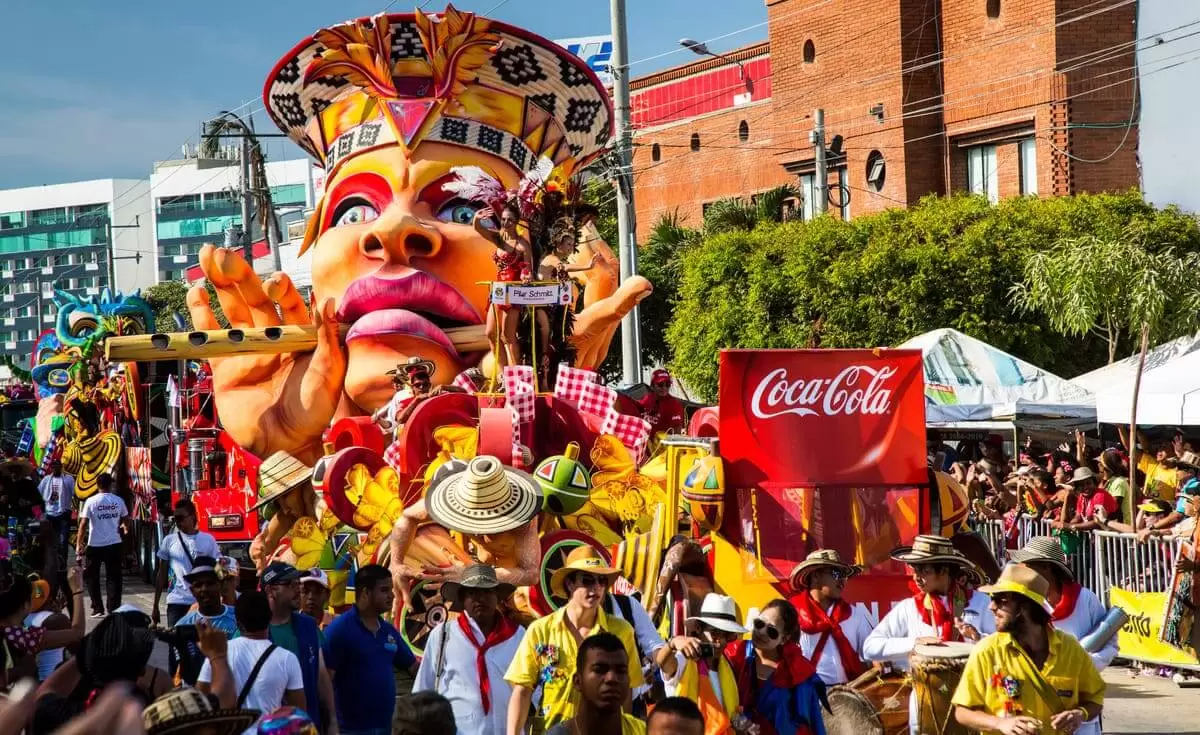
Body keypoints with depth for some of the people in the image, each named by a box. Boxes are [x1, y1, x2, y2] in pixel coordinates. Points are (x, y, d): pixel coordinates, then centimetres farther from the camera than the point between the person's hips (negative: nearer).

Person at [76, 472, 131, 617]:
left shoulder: (91, 502, -8)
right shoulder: (118, 501, 1)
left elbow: (83, 524, -11)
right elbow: (126, 520, 12)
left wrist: (78, 545, -6)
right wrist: (124, 528, 35)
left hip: (95, 545, -2)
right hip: (114, 544, 2)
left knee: (92, 577, 12)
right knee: (113, 578, 7)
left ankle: (98, 609, 10)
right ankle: (114, 609, 4)